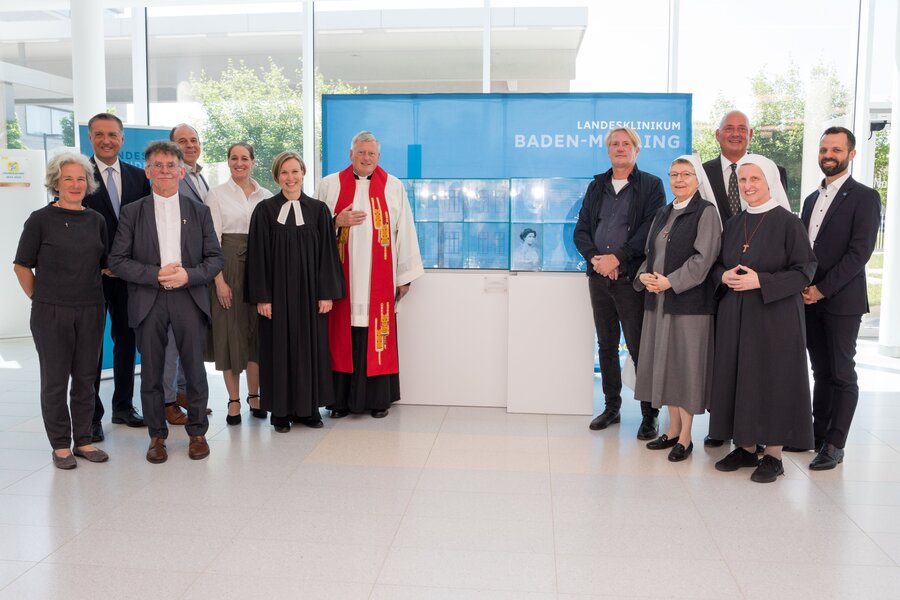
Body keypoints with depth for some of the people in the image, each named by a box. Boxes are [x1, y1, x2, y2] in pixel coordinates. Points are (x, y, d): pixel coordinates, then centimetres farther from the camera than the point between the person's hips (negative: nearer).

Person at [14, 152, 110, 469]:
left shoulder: (96, 220, 6)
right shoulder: (41, 219, -5)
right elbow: (22, 266, 1)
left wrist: (91, 292, 10)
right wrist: (39, 298, 2)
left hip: (90, 311, 3)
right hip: (51, 313, -3)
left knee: (85, 377, 10)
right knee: (55, 379, 6)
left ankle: (83, 440, 22)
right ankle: (60, 445, 18)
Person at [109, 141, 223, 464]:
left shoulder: (199, 211, 8)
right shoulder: (132, 212, 6)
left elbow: (215, 258, 5)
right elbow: (118, 261, 0)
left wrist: (188, 275, -13)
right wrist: (156, 274, -13)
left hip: (190, 299, 0)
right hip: (148, 301, 0)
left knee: (195, 370, 4)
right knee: (151, 372, 6)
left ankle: (197, 431, 20)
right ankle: (157, 435, 21)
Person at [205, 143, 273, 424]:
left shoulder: (266, 196, 7)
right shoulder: (217, 194, 0)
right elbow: (212, 239, -5)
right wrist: (219, 280, -12)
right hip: (228, 266, -2)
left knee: (257, 331, 7)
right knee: (230, 331, 2)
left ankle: (254, 395, 19)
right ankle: (234, 400, 11)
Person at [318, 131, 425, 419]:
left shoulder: (394, 187, 6)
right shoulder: (330, 184, 7)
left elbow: (405, 231, 4)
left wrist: (405, 275, 0)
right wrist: (337, 222, -11)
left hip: (378, 279, 0)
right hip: (342, 277, 1)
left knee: (377, 335, 2)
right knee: (343, 337, 2)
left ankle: (377, 398, 12)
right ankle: (342, 399, 12)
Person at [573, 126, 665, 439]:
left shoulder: (651, 185, 1)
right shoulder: (597, 186, 14)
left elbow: (650, 231, -10)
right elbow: (581, 231, 8)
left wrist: (617, 258, -17)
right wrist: (595, 258, -10)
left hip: (632, 279, -5)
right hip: (599, 277, 5)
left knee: (640, 348, -3)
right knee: (606, 346, 12)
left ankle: (650, 414, 8)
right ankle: (612, 407, 24)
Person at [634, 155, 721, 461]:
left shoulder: (705, 211, -5)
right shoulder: (663, 213, 16)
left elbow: (702, 259, -13)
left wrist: (669, 281, -19)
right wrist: (644, 276, -4)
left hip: (690, 300, -7)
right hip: (658, 299, 7)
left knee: (687, 363, -1)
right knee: (664, 363, 9)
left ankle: (685, 437, 8)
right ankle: (673, 429, 21)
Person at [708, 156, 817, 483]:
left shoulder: (788, 222, -7)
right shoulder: (733, 223, 10)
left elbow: (804, 271, -9)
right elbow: (717, 264, 15)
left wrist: (761, 281, -19)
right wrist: (724, 276, -7)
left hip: (775, 316, -5)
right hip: (734, 317, 5)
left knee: (772, 380, -1)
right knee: (737, 377, 7)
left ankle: (774, 454, 11)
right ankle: (746, 447, 19)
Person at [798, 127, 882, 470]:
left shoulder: (863, 197, -5)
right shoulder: (812, 199, 16)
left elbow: (860, 251, -14)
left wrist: (822, 289, -16)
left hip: (841, 300, -6)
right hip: (811, 300, 6)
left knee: (842, 374, 1)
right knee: (821, 372, 13)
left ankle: (835, 445, 7)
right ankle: (817, 434, 22)